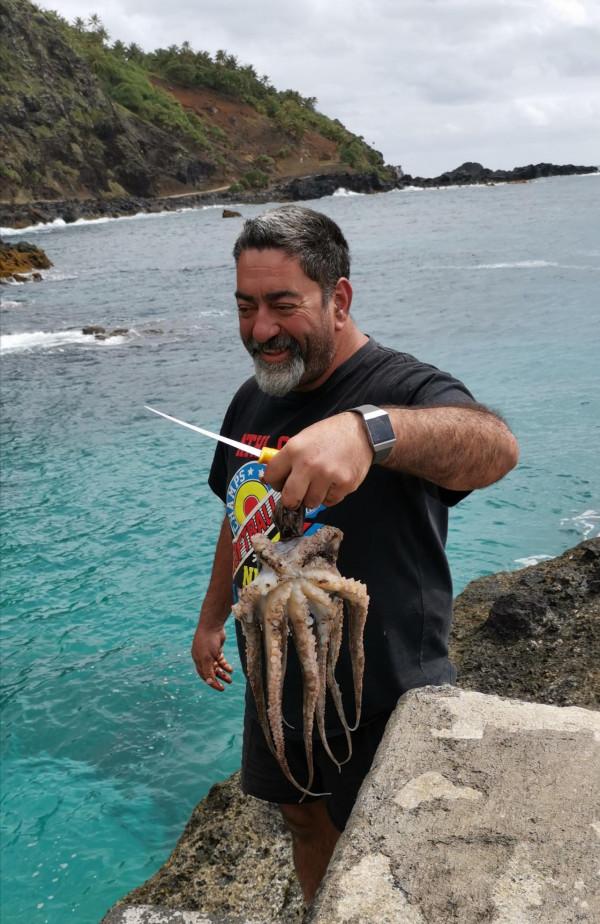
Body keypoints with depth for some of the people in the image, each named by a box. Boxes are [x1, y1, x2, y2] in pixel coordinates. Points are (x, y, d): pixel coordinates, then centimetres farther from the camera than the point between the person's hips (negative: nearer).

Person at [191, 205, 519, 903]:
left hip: (380, 696, -6)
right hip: (276, 681, 7)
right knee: (304, 820, 24)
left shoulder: (402, 387, -23)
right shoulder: (252, 400, 2)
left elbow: (494, 446, -46)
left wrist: (366, 430, -64)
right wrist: (213, 618, 21)